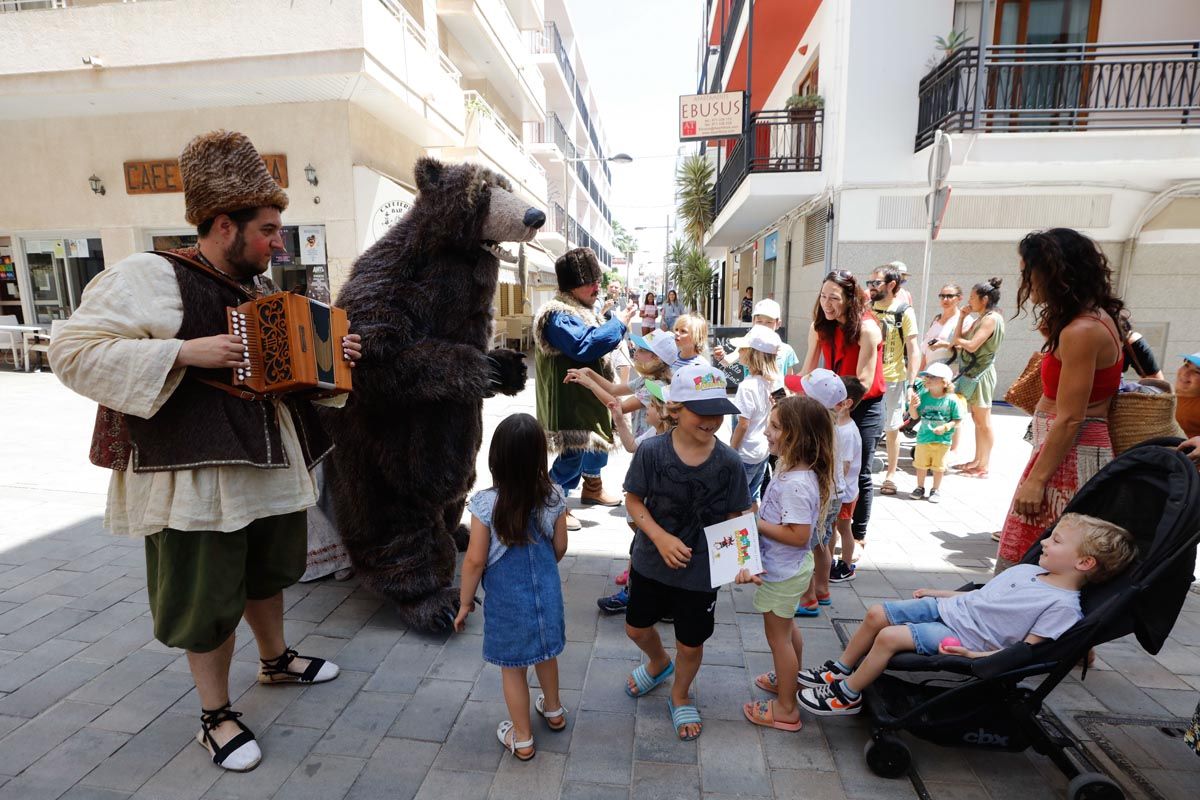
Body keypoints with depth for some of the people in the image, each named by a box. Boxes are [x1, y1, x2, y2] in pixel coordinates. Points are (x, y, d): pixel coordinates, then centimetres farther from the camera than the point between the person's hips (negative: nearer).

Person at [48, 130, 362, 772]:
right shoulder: (148, 278, -13)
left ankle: (276, 659, 47)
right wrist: (184, 351, -28)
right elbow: (73, 350, -18)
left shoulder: (261, 286, 10)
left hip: (272, 465, 8)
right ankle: (214, 716, 27)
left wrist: (334, 354, 4)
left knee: (267, 572, 24)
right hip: (200, 476, -7)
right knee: (210, 596, 7)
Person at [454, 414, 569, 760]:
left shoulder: (485, 503, -23)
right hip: (546, 592, 4)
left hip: (507, 600, -3)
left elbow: (475, 560, -17)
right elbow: (560, 548, -1)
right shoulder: (554, 497, -14)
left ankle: (522, 739, 34)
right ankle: (553, 710, 50)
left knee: (512, 668, 16)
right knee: (545, 654, 27)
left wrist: (465, 602, -2)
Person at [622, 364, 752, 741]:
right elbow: (634, 500, -9)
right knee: (636, 628, 22)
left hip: (700, 571, -1)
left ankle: (680, 697, 48)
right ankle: (659, 662, 58)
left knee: (691, 645, 15)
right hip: (650, 563, 1)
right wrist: (660, 537, -23)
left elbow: (735, 519, -6)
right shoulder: (651, 451, -18)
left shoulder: (729, 462, -16)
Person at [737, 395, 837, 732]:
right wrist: (758, 514, 0)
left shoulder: (796, 483, -32)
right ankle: (791, 679, 50)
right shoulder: (795, 471, -2)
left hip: (783, 572, -9)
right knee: (787, 628, 28)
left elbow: (798, 535, -32)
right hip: (788, 568, 9)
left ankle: (785, 708, 28)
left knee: (778, 636, 9)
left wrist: (756, 523, -25)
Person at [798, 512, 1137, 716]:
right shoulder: (1027, 570, 10)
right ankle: (839, 672, 15)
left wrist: (977, 655, -24)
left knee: (889, 637, -22)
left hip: (961, 638, -8)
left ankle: (847, 695, -2)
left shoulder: (1062, 606, -14)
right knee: (877, 614, -1)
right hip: (946, 608, 8)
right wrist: (938, 592, 19)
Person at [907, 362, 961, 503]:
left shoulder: (951, 400, -12)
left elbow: (957, 420, -6)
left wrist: (946, 427, -21)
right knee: (921, 464, 12)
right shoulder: (923, 396, -7)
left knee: (938, 466, 11)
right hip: (923, 438, 2)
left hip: (942, 440, -2)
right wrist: (912, 406, -21)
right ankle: (920, 487, 30)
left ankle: (936, 490, 27)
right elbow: (915, 416, -2)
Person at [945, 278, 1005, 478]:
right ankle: (977, 460, 22)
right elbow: (958, 340, 11)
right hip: (971, 372, 9)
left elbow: (972, 345, -22)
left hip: (981, 373, -9)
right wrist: (962, 317, 6)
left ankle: (984, 466, 4)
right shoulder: (979, 319, 14)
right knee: (977, 420, 14)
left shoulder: (992, 318, -13)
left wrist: (958, 341, -3)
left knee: (983, 422, -3)